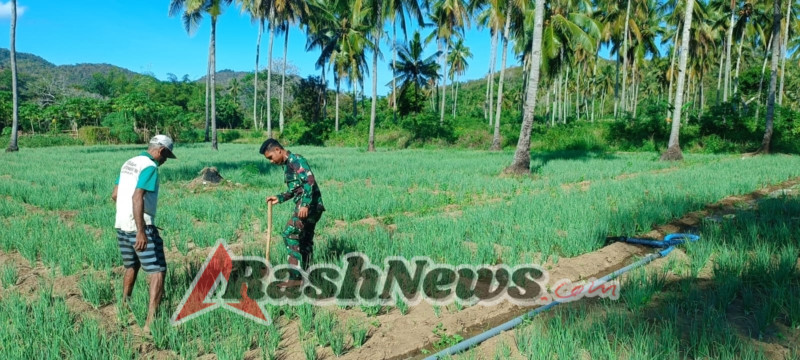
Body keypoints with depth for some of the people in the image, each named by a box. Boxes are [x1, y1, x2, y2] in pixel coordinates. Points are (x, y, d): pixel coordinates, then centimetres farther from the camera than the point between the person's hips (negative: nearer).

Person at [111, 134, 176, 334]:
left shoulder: (129, 163, 14)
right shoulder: (150, 167, -13)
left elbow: (115, 195, 19)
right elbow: (137, 196, -25)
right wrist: (140, 231, -28)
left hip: (121, 225, 9)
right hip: (140, 227, -9)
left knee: (131, 266, 27)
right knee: (157, 271, -6)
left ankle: (125, 307, 42)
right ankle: (150, 323, -13)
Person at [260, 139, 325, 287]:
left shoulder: (296, 160, -11)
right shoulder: (287, 164, 20)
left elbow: (310, 181, -22)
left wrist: (305, 205, -28)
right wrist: (279, 198, 15)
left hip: (309, 206, -10)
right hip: (309, 207, 10)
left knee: (289, 235, -12)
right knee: (305, 241, 11)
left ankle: (295, 277, -10)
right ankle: (304, 276, 17)